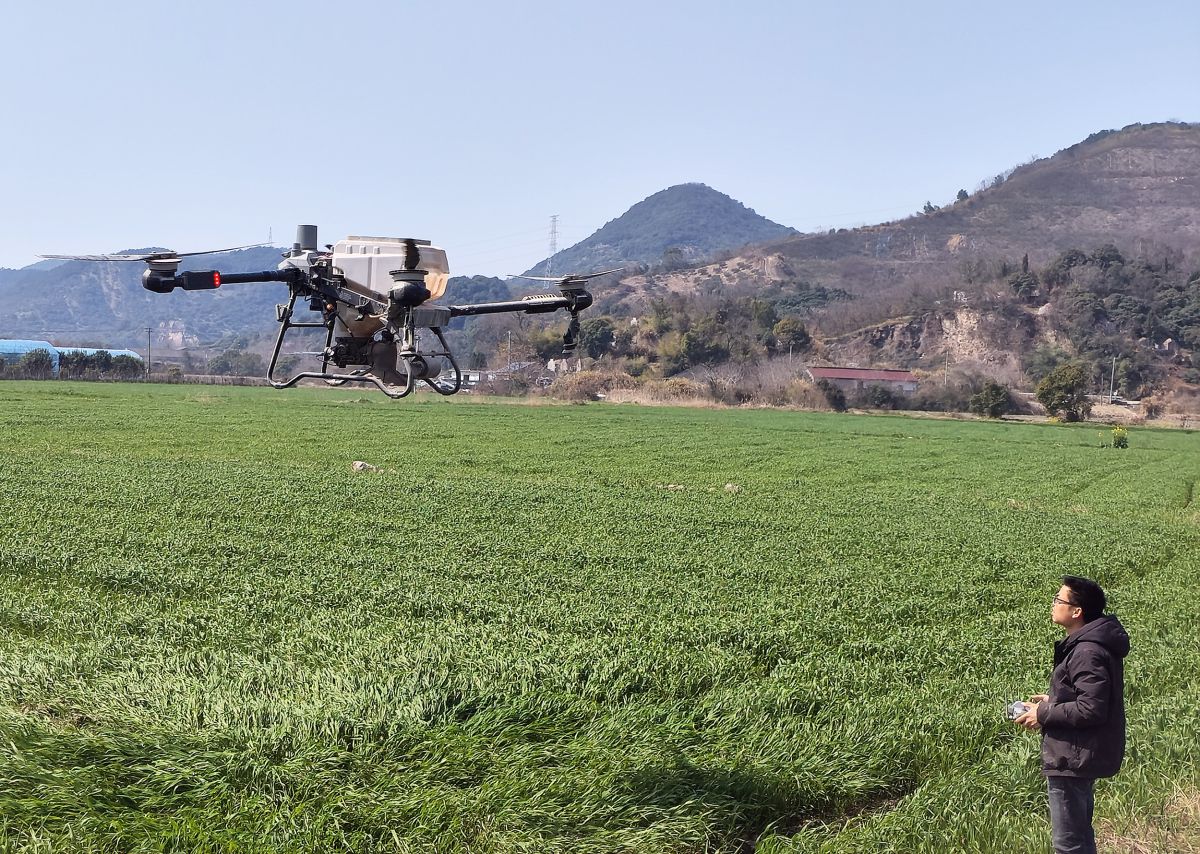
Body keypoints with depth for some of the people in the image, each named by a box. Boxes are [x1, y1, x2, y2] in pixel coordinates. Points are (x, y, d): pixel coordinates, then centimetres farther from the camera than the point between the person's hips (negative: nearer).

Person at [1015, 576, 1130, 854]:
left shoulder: (1088, 653, -25)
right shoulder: (1087, 644, 8)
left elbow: (1091, 710, -28)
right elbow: (1095, 696, 18)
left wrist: (1044, 714, -18)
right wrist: (1054, 700, 8)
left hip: (1072, 760, -11)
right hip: (1080, 757, 11)